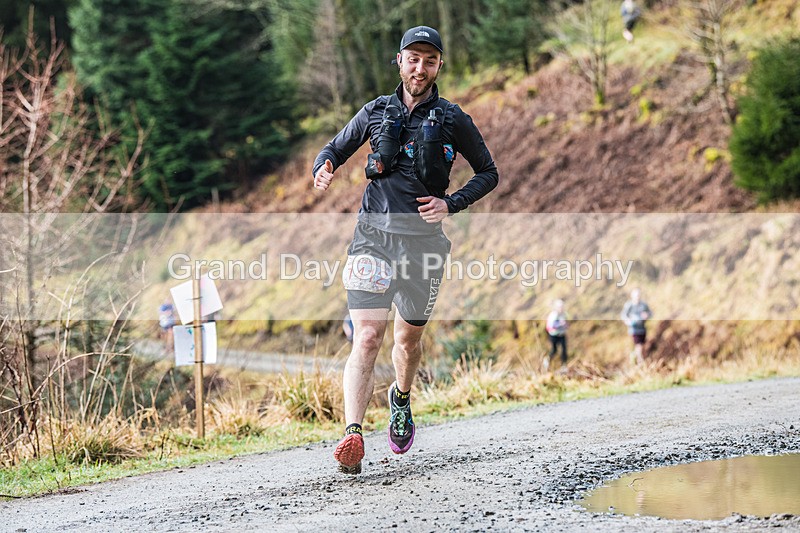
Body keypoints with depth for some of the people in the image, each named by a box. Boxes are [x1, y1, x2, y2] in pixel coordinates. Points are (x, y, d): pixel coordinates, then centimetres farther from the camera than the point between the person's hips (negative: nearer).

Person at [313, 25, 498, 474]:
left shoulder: (453, 120, 6)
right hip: (373, 234, -1)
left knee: (410, 336, 17)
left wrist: (451, 204, -4)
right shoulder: (376, 113, 10)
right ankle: (353, 436, -26)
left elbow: (489, 173, 13)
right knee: (368, 337, -15)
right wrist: (325, 168, -4)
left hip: (423, 237, 1)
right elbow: (335, 148, 21)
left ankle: (402, 398, 49)